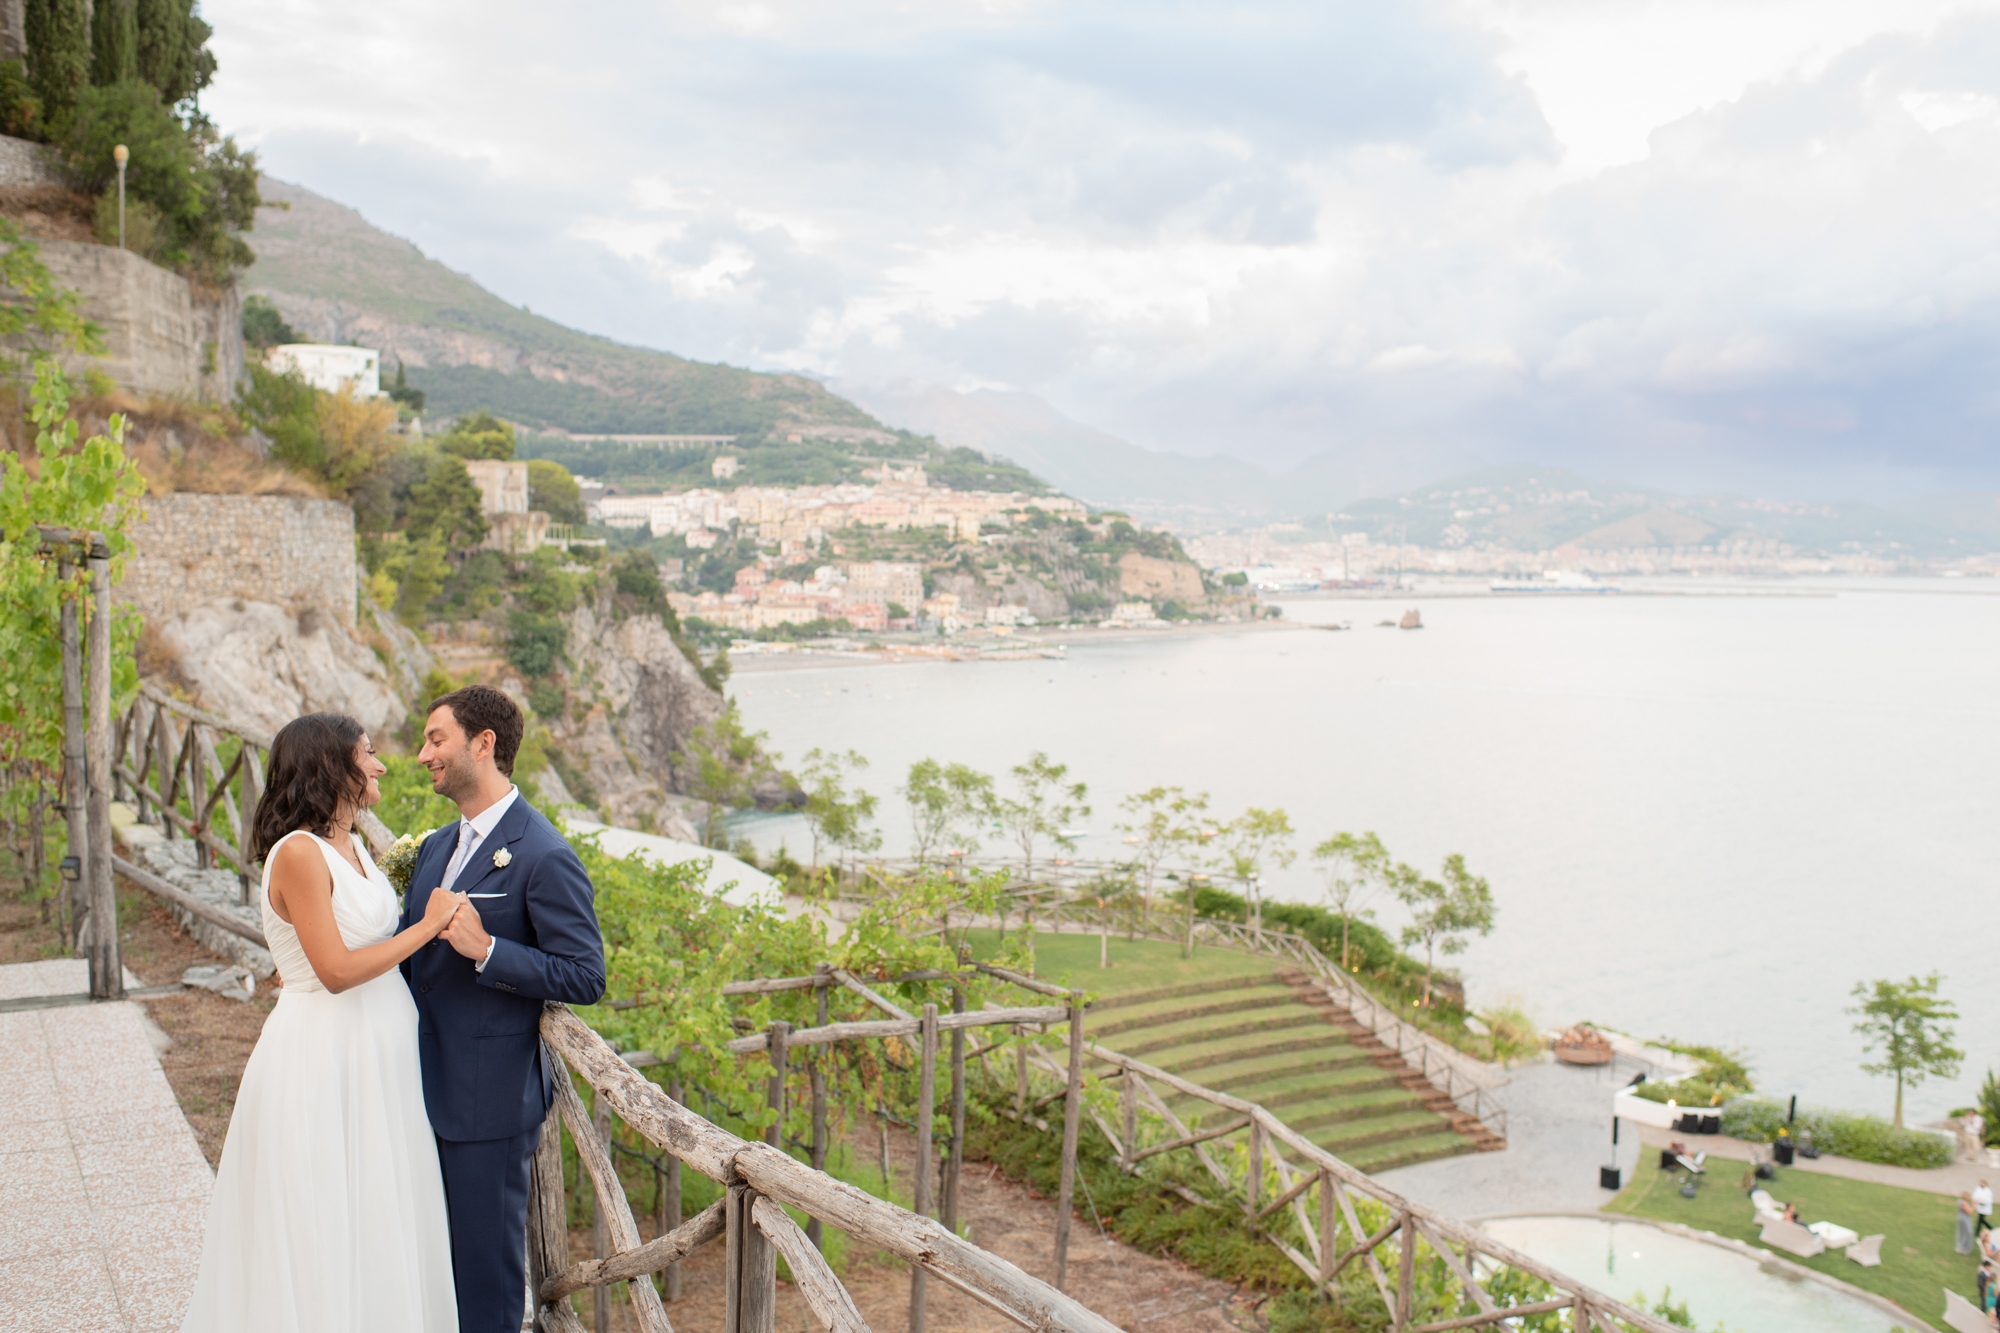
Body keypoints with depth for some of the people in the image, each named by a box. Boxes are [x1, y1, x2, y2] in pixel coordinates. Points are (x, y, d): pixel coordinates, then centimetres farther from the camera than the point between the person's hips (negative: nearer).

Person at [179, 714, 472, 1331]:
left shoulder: (353, 847, 10)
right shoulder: (299, 853, -17)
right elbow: (336, 970, -21)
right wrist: (426, 926, -16)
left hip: (375, 1059, 9)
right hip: (323, 1055, -9)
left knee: (376, 1225, 15)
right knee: (320, 1233, 3)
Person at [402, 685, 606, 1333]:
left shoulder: (544, 857, -15)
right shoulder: (436, 848, 12)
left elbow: (586, 977, -18)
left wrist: (486, 949, -25)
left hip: (490, 1096, -8)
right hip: (426, 1087, 8)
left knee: (485, 1256, 3)